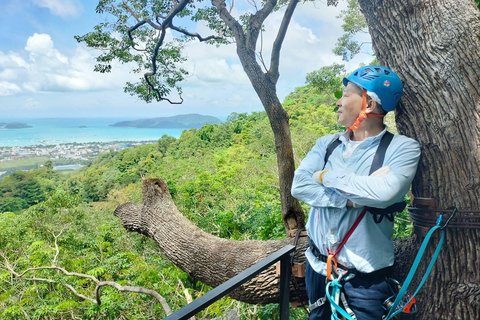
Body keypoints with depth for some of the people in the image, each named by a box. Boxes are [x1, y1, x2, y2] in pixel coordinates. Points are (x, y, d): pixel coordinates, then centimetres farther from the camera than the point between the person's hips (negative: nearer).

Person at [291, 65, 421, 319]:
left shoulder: (402, 147, -12)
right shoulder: (327, 143, 0)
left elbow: (385, 192, -30)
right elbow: (299, 186, -13)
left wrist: (327, 177, -17)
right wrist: (354, 199, -23)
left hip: (364, 277, -5)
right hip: (317, 265, 5)